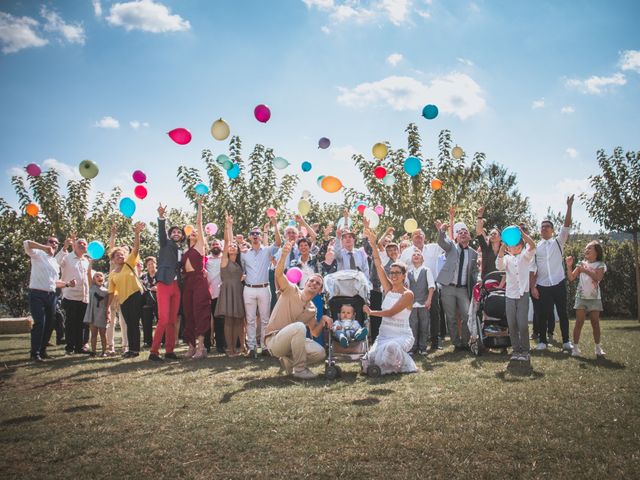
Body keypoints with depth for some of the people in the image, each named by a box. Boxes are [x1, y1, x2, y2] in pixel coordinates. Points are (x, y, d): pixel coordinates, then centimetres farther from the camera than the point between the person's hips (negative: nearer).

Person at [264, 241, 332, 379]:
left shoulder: (312, 309, 11)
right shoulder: (291, 290, -7)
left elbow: (315, 333, 16)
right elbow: (278, 274, -26)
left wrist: (323, 320, -4)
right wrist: (284, 255, -44)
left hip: (291, 341, 6)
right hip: (273, 341, -6)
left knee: (320, 352, -14)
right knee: (299, 326, -35)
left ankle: (289, 361, 11)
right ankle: (299, 369, -20)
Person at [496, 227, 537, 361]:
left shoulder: (525, 256, 7)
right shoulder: (507, 258, 13)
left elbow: (533, 246, -13)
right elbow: (499, 266, -9)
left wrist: (522, 233, -23)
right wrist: (502, 249, -21)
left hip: (523, 294, -3)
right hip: (510, 295, 3)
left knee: (523, 324, -8)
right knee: (512, 325, 3)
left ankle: (524, 351, 4)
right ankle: (516, 350, 13)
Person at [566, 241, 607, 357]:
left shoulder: (600, 265, 1)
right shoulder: (581, 264, 8)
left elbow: (598, 278, -17)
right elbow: (571, 278, 0)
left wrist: (586, 271, -28)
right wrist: (569, 266, -12)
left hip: (594, 298, -1)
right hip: (581, 297, 1)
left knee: (595, 323, 3)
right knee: (579, 323, -3)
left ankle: (598, 348, 13)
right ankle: (575, 347, -1)